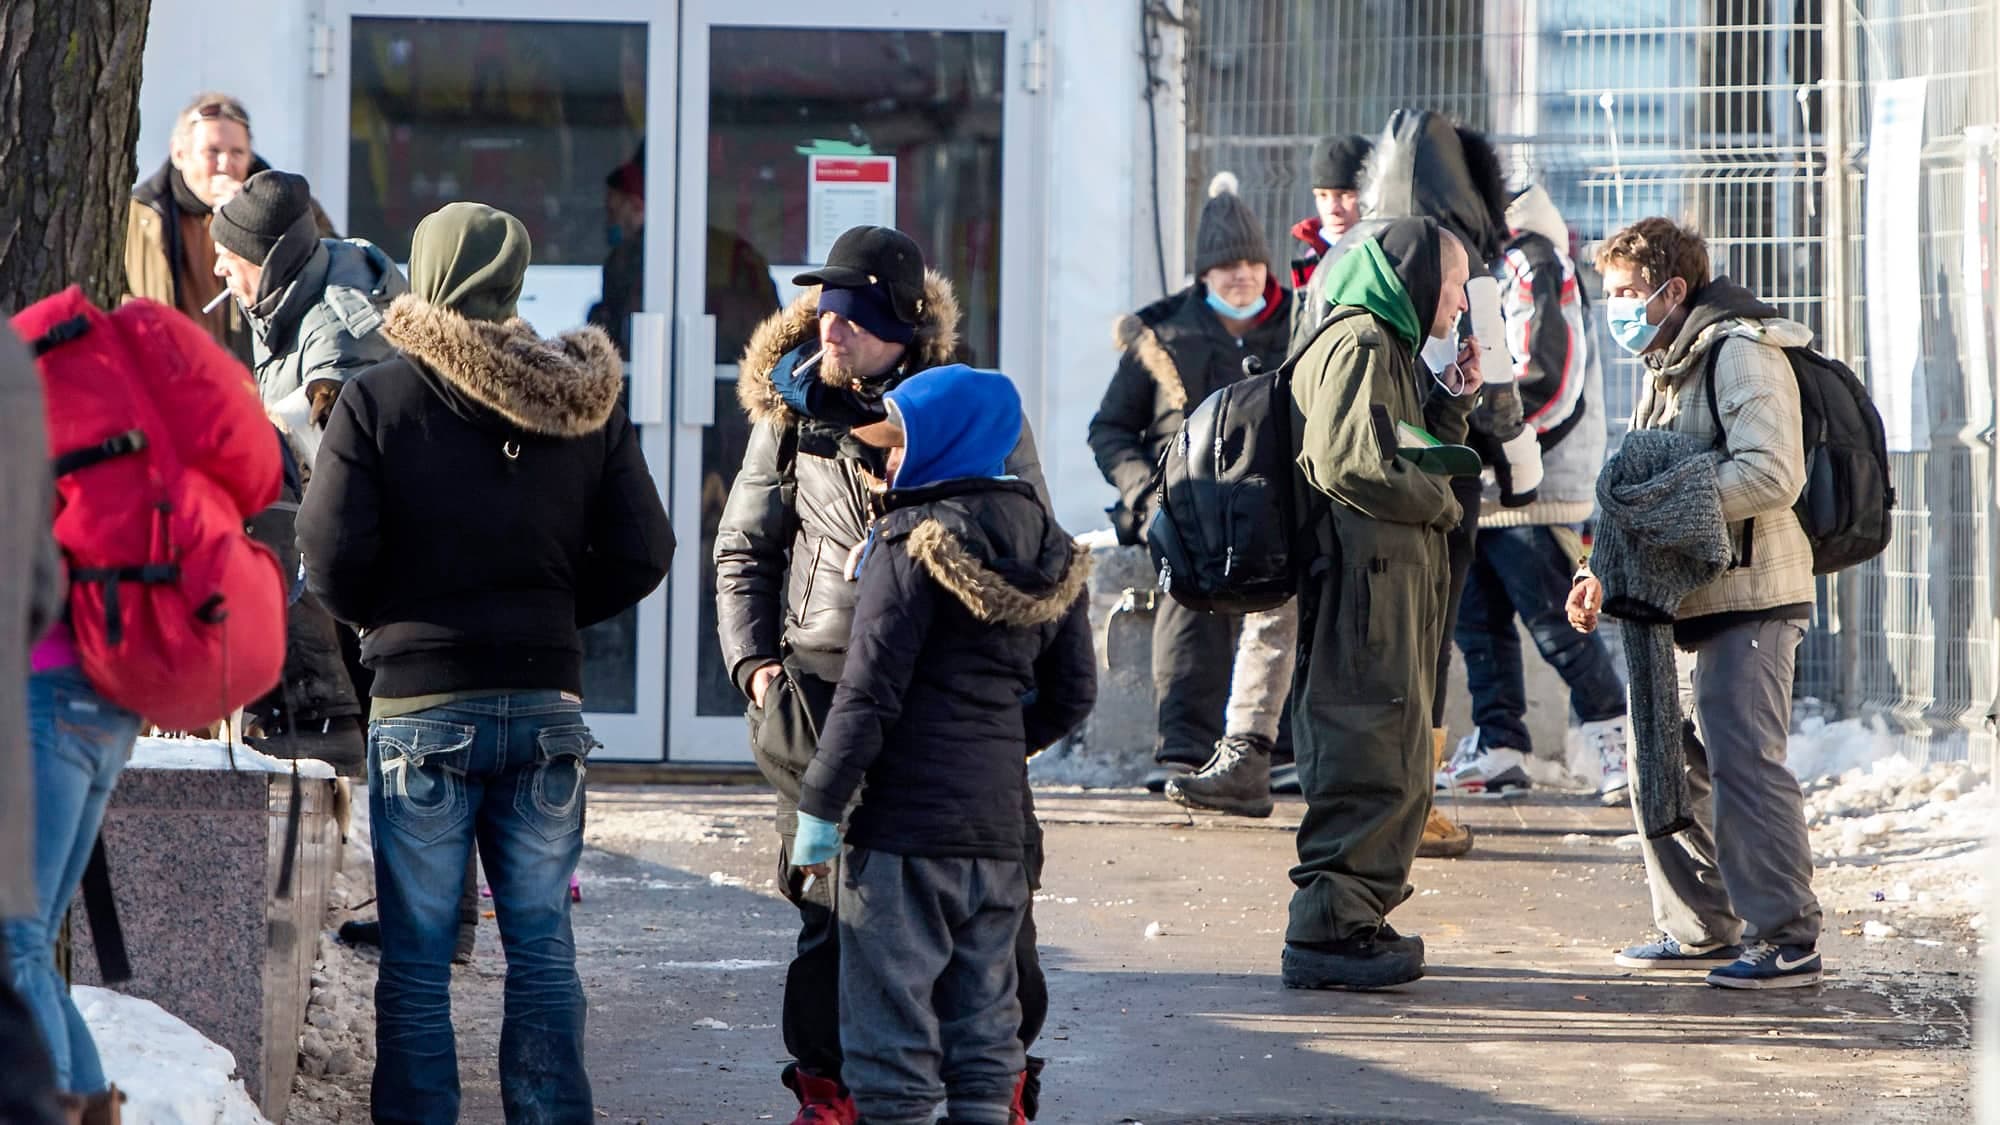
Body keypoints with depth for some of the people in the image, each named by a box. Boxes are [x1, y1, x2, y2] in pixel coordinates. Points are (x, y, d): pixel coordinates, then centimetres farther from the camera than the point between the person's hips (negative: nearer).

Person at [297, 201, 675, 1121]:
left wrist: (377, 618, 9)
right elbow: (641, 555, 3)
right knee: (542, 948, 9)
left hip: (422, 701, -3)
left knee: (416, 959, 2)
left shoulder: (377, 399, -7)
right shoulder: (586, 404, 4)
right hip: (546, 697, 3)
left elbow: (330, 559, -10)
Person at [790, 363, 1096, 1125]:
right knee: (983, 1004, 12)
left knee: (892, 1005, -2)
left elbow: (869, 694, -15)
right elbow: (1072, 693, 13)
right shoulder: (1046, 547, 9)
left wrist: (821, 805, -11)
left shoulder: (912, 544, -12)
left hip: (907, 815, -7)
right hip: (998, 819, 7)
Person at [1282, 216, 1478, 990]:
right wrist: (1442, 503, -9)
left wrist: (1450, 404, 11)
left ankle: (1358, 921, 20)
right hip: (1362, 581, -11)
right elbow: (1348, 462, -21)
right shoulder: (1356, 345, -11)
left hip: (1395, 586, 11)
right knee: (1367, 760, -11)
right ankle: (1328, 930, -10)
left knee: (1394, 763, 14)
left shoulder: (1391, 350, 23)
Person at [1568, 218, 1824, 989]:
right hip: (1684, 603, 10)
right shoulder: (1665, 367, 21)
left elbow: (1771, 475, -23)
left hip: (1747, 600, -10)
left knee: (1742, 764, -13)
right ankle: (1700, 930, 21)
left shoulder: (1742, 353, -11)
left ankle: (1787, 940, -10)